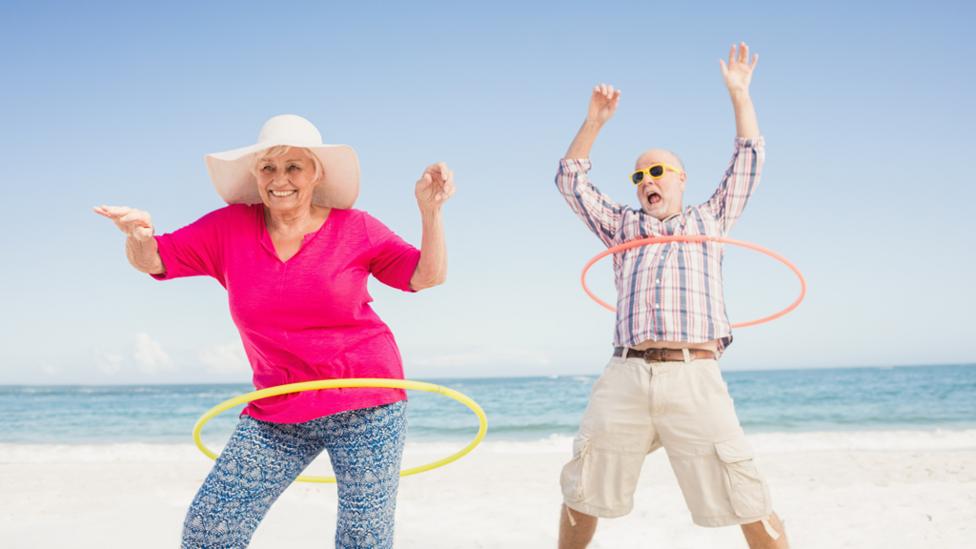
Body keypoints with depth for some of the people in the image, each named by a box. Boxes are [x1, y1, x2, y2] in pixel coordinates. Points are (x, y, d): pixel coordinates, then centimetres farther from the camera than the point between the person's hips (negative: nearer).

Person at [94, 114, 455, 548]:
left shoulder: (354, 228, -3)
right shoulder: (230, 228, 1)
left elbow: (427, 276, -3)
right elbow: (152, 261, 0)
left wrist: (430, 209, -17)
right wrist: (138, 234, -22)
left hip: (365, 404, -2)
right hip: (277, 414, 2)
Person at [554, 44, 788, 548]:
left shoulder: (710, 220, 22)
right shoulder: (622, 226, 25)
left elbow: (748, 161, 18)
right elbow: (571, 180, 21)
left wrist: (739, 94, 14)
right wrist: (595, 121, 13)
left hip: (694, 378, -1)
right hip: (624, 378, 2)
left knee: (749, 505, -6)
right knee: (580, 496, 3)